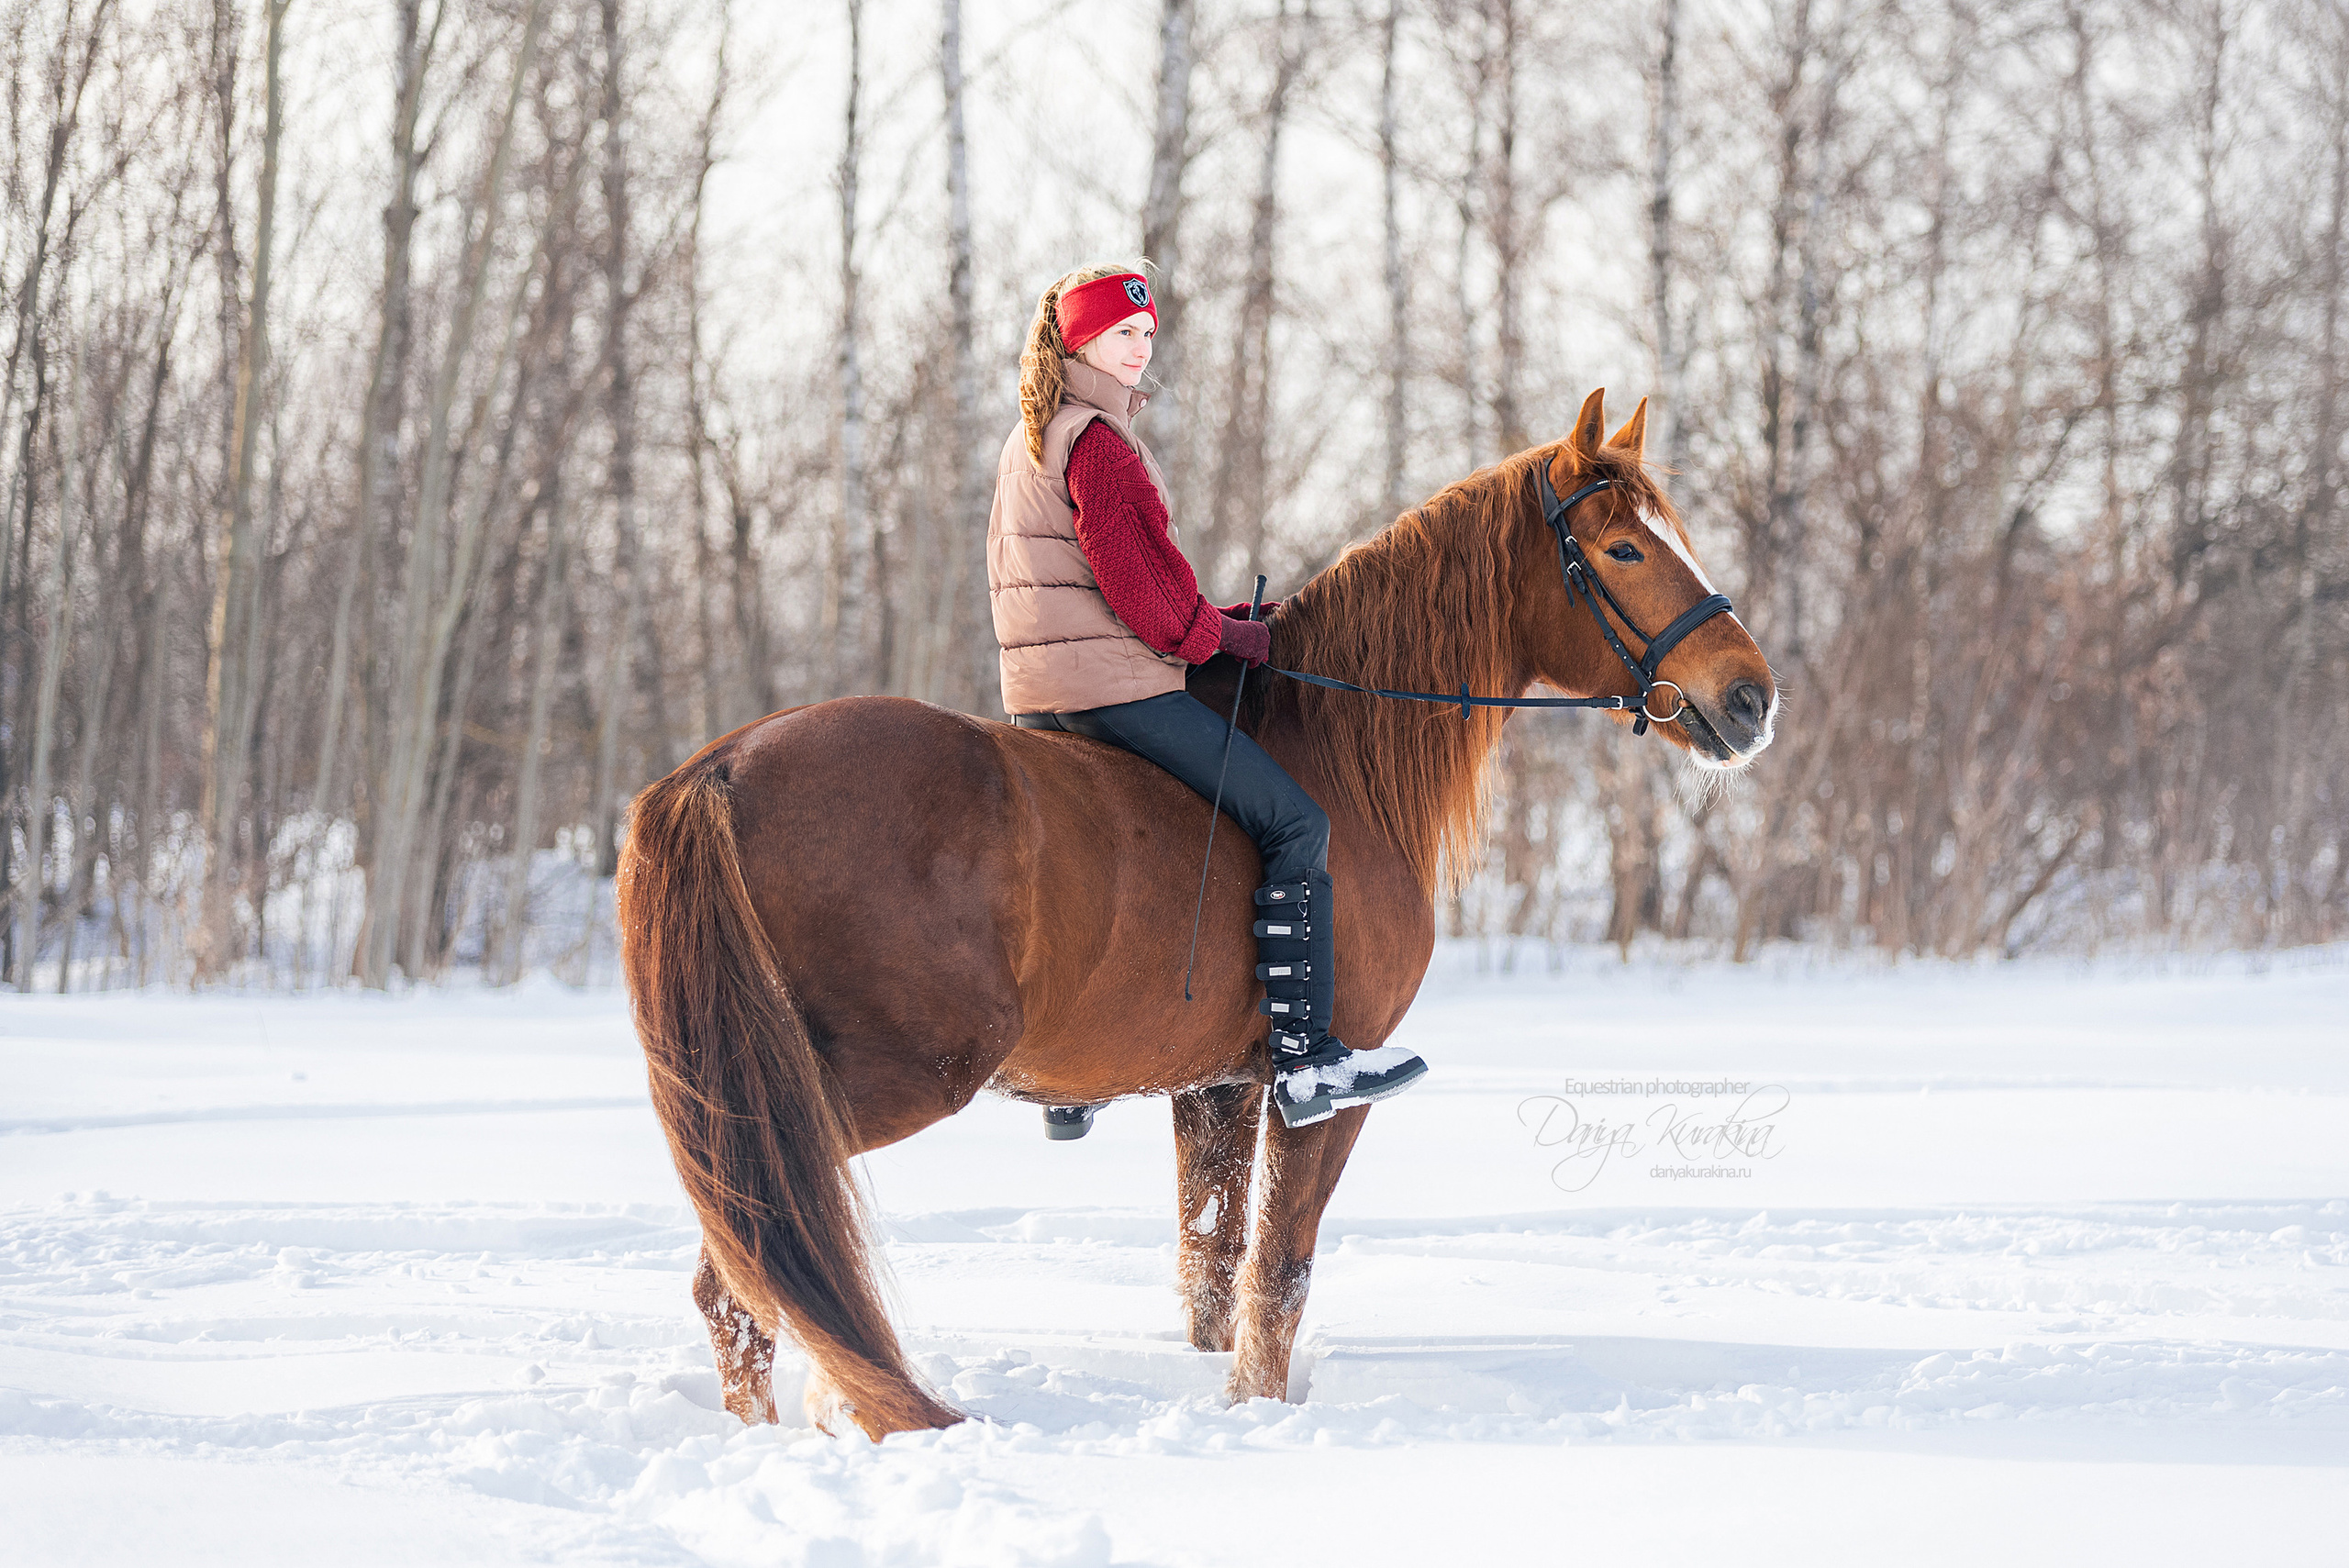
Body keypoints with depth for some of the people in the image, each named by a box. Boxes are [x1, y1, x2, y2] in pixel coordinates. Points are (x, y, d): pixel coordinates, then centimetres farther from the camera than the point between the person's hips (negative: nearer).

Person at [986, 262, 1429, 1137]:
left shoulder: (1026, 443, 18)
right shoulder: (1098, 442, -13)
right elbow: (1138, 583, -18)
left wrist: (1223, 619, 19)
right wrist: (1231, 637, -2)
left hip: (1034, 695, 10)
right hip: (1115, 683, -10)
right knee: (1296, 823, -9)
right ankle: (1304, 1060, -15)